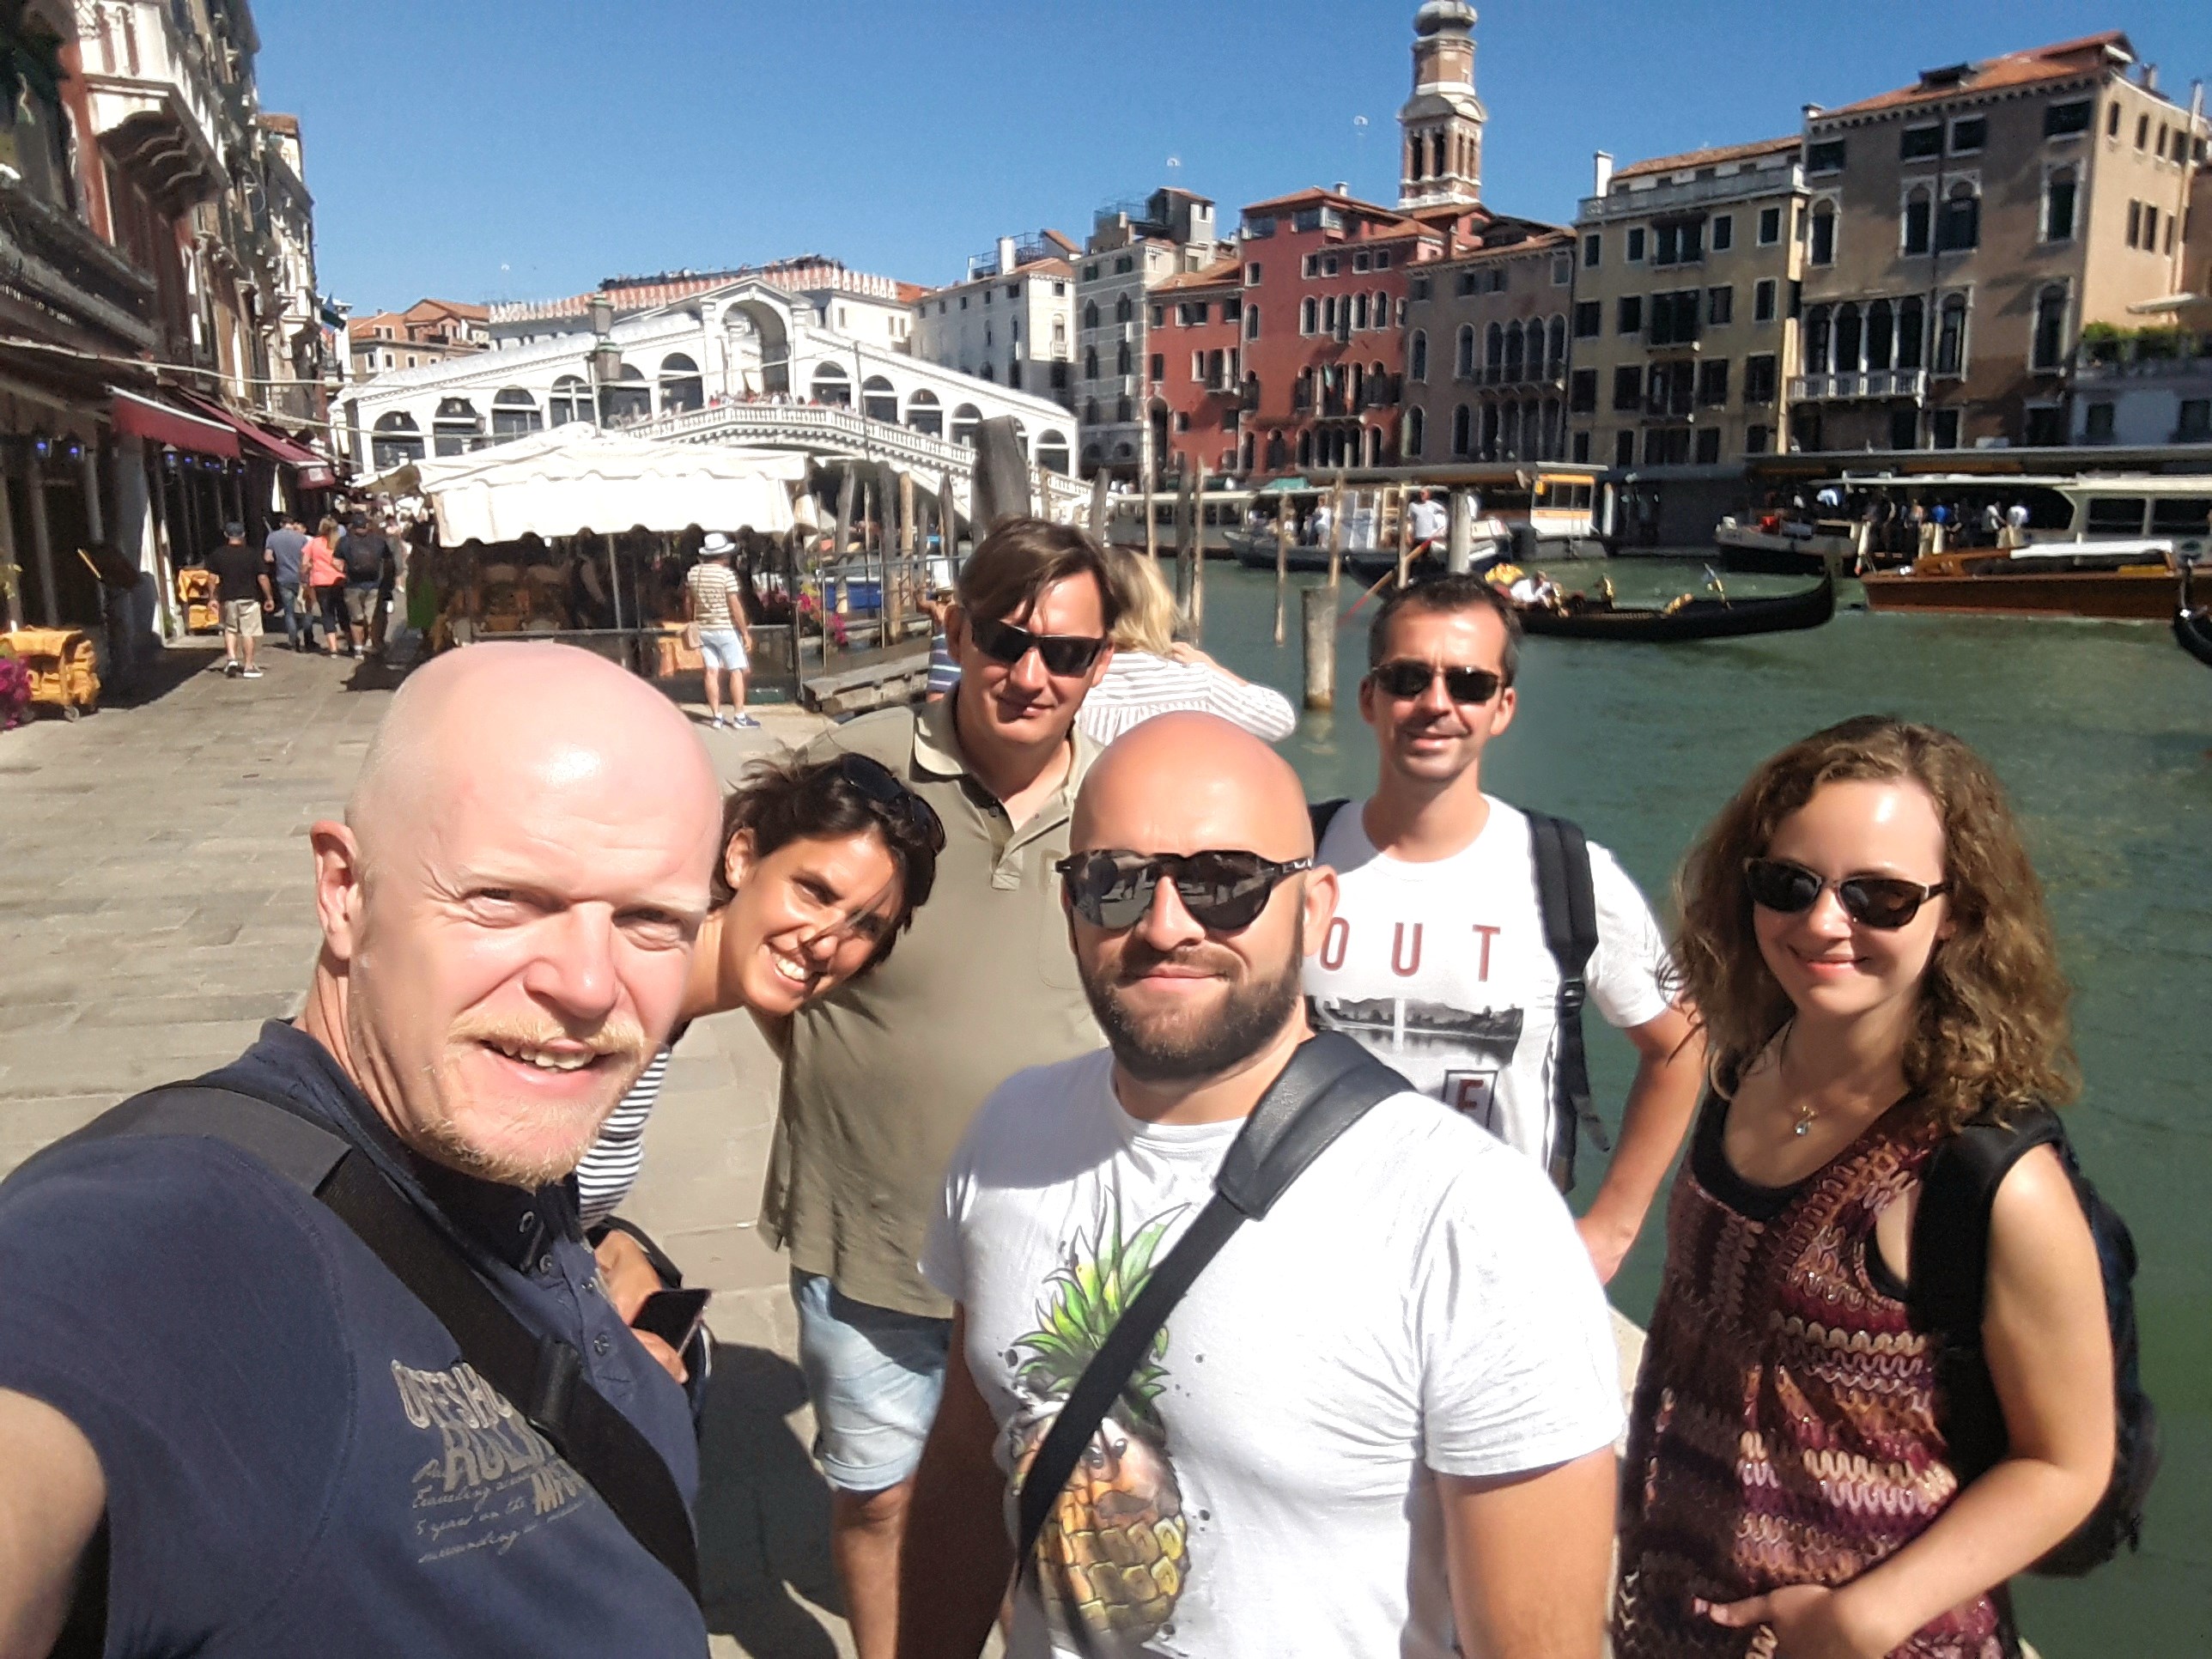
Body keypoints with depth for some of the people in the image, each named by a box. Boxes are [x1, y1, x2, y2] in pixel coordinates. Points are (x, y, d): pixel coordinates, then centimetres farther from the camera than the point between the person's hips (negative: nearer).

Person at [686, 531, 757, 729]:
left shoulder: (693, 573, 4)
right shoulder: (727, 574, -14)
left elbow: (688, 603, 11)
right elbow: (735, 606, -16)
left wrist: (693, 625, 23)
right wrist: (745, 632, -10)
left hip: (703, 629, 6)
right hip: (726, 629, -6)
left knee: (712, 671, 8)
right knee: (736, 671, 2)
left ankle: (716, 716, 9)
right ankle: (739, 716, 2)